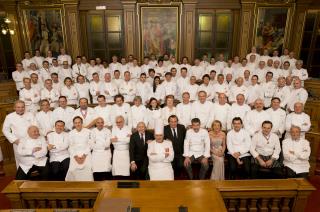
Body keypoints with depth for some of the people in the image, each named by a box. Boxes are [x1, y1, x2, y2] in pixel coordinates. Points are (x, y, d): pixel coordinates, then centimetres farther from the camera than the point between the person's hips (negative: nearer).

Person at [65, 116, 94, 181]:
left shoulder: (88, 132, 5)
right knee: (73, 168, -24)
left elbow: (89, 145, 2)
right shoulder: (71, 133, 10)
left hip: (86, 154, -1)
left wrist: (84, 155, -11)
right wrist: (75, 156, -9)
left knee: (88, 168, -26)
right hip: (75, 154, 1)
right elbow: (71, 147, 5)